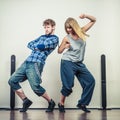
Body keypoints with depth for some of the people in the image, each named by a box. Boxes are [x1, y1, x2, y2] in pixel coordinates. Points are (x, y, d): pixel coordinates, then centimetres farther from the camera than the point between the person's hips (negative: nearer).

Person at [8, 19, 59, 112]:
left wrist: (34, 46, 7)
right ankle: (26, 101, 13)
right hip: (27, 62, 8)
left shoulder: (55, 39, 0)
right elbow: (29, 44, 16)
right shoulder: (42, 37, 25)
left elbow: (41, 46, -13)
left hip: (36, 63, -8)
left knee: (35, 86, -16)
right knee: (12, 81, 3)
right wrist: (37, 48, -3)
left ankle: (51, 103, 7)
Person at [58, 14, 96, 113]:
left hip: (79, 64, 5)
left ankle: (82, 103, 8)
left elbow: (93, 20, 5)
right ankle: (61, 103, 15)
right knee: (68, 85, -7)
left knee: (91, 81, -1)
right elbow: (59, 51, 4)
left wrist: (85, 16, -14)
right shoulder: (66, 38, -7)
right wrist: (65, 47, -19)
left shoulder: (82, 32, 0)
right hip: (67, 63, -5)